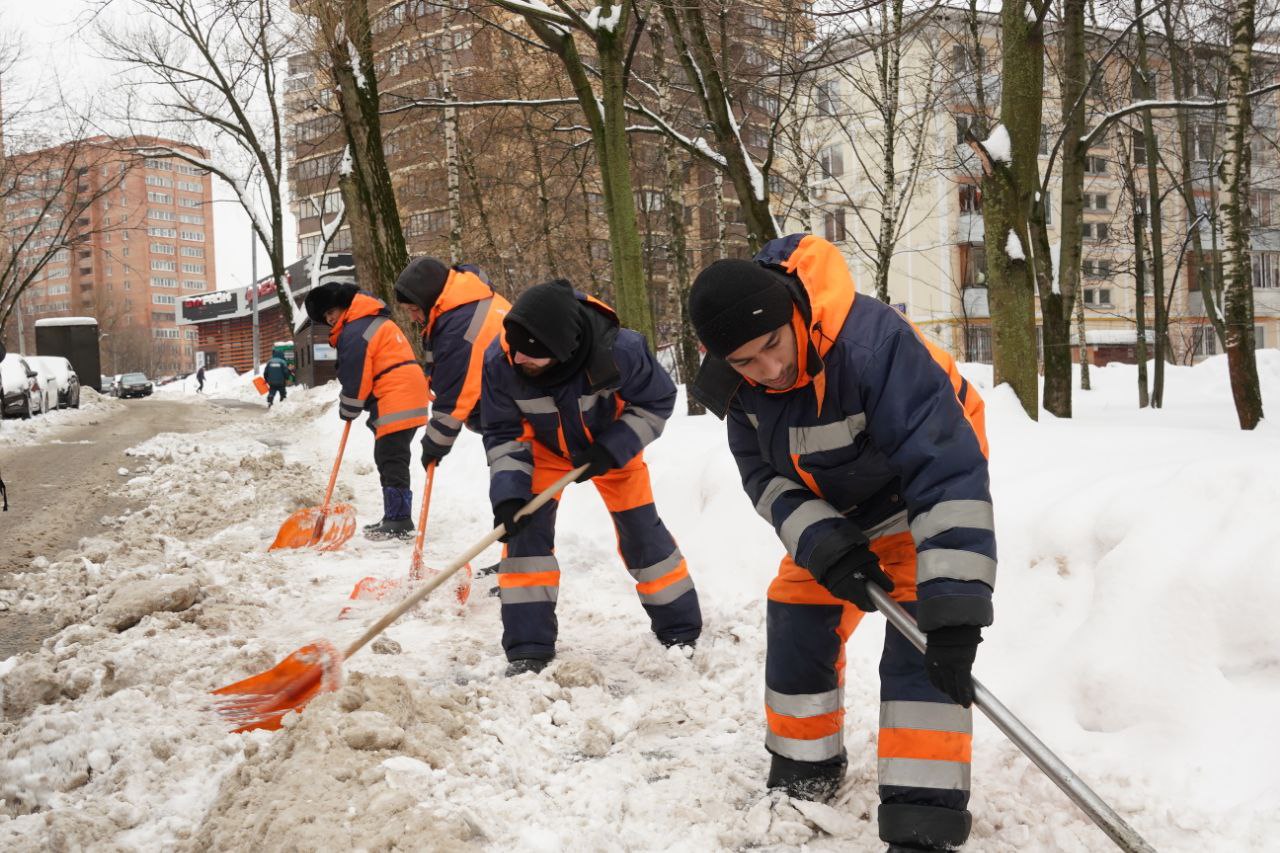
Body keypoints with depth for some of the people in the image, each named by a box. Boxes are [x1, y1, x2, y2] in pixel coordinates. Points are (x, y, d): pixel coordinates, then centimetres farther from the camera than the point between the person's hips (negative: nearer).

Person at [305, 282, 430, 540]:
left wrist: (348, 411, 5)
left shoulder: (354, 332, -12)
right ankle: (395, 519, 21)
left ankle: (398, 523, -7)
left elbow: (355, 380, -11)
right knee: (388, 459, 16)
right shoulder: (375, 320, 21)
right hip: (408, 399, 11)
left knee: (391, 462, -8)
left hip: (395, 402, -11)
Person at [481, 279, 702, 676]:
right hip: (545, 448, 1)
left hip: (614, 444, -1)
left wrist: (611, 450, -29)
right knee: (526, 526, -13)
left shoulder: (619, 350, -40)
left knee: (641, 532, 3)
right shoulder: (500, 361, -32)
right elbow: (503, 433, -17)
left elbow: (657, 402, -20)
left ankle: (682, 631, 22)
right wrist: (508, 493, -30)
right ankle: (528, 649, -5)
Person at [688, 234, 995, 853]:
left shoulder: (874, 343, -41)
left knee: (919, 648, -19)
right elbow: (765, 473, -10)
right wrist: (821, 543, -28)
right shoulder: (737, 381, -20)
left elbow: (946, 470, -44)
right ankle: (803, 773, 29)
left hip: (922, 484, -6)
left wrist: (954, 611, -48)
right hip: (829, 506, 6)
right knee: (797, 622, 8)